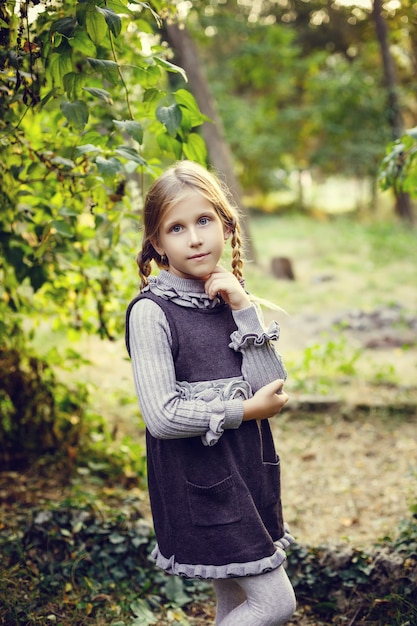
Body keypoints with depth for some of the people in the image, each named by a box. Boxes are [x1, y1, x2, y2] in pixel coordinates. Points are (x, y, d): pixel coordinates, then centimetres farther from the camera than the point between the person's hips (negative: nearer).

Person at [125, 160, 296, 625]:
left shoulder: (231, 297, 5)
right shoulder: (151, 311, -14)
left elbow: (272, 391, -3)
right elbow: (162, 417, -20)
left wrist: (243, 309, -12)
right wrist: (246, 410, -12)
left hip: (247, 470, 7)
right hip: (196, 480, -7)